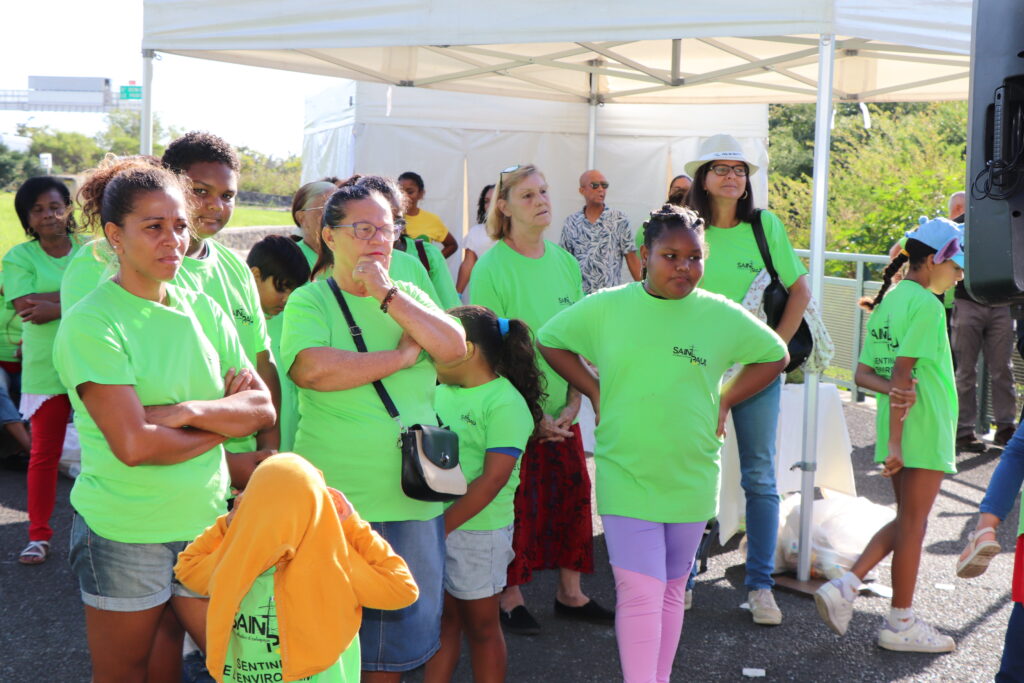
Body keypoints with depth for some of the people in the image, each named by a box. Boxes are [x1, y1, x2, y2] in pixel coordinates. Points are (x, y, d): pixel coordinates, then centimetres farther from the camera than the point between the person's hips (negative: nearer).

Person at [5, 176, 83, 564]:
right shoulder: (19, 257, 1)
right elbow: (26, 307, -12)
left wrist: (57, 307, -17)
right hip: (46, 368, -1)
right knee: (44, 452, 7)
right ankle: (39, 535, 19)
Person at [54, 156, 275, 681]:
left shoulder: (202, 311, 5)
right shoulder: (92, 323, -13)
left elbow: (263, 408, 0)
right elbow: (134, 445, -21)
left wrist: (190, 411, -17)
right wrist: (225, 421, -10)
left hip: (206, 521, 5)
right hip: (123, 535, -5)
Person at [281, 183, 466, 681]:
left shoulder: (408, 296, 11)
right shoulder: (310, 301, -2)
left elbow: (454, 347, -5)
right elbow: (313, 369, -22)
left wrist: (387, 294, -12)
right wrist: (401, 357, -12)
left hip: (413, 495, 4)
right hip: (336, 498, -4)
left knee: (402, 620, 14)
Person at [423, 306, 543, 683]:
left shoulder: (505, 403, -15)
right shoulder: (442, 391, 7)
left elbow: (493, 478, -20)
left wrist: (444, 525, -19)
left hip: (478, 529, -6)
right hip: (433, 523, 6)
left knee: (480, 624, 9)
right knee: (443, 617, 14)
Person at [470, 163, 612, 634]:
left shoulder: (565, 262, 5)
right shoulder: (492, 267, -12)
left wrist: (573, 404, -2)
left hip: (561, 411, 5)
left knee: (573, 496, 10)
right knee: (516, 506, 2)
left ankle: (570, 594, 27)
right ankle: (511, 599, 22)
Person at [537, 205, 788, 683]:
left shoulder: (723, 315, -3)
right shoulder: (605, 308, -5)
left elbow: (775, 356, 12)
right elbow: (549, 340, 8)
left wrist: (725, 401, 2)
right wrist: (594, 391, 1)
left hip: (691, 479, 2)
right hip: (626, 477, -2)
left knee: (672, 589, 16)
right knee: (639, 591, -9)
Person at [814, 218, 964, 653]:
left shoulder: (887, 301, 12)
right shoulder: (926, 304, -14)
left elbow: (863, 374, 8)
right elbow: (903, 370, -20)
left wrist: (894, 390, -13)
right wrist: (895, 440, -20)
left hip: (899, 429, 8)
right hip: (925, 428, -8)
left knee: (905, 521, 17)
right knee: (913, 524, 3)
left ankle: (844, 586, 8)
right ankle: (900, 624, 14)